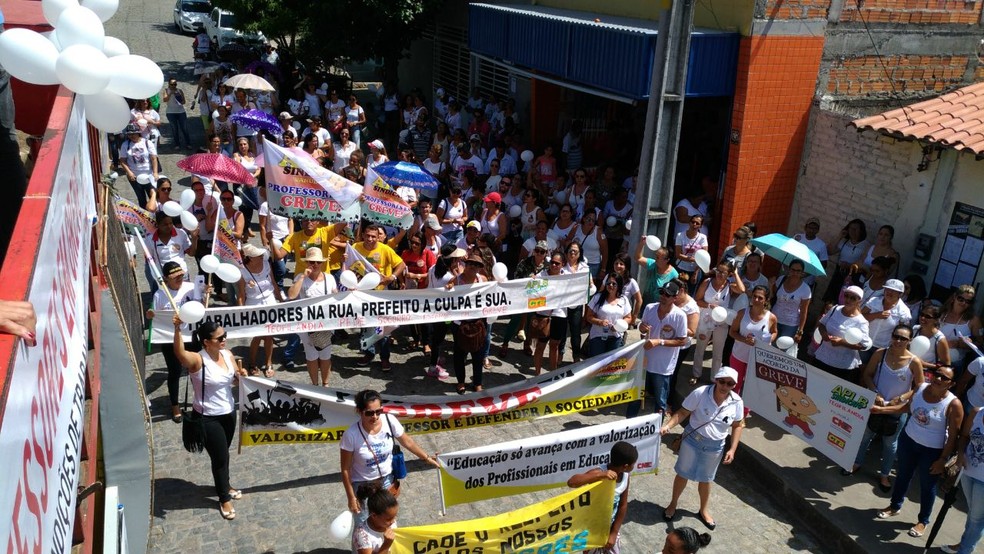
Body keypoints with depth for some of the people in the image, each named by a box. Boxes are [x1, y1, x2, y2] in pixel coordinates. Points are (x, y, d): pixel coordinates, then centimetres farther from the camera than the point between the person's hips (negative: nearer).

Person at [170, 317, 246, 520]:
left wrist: (241, 374, -15)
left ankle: (224, 486, 46)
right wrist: (177, 329, -60)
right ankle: (224, 498, 23)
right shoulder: (197, 360, -23)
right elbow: (179, 353, -45)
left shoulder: (227, 354, -4)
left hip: (229, 412, 6)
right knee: (219, 456, 4)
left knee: (224, 453, 23)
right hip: (208, 418, -6)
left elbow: (235, 379, 10)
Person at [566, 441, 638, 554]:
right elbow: (571, 482, -50)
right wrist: (600, 475, -57)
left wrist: (614, 533, -6)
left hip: (611, 525, 5)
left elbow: (623, 506, -5)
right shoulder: (599, 473, -34)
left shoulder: (625, 475, -14)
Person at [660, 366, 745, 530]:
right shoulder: (700, 393, -24)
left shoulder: (737, 402, -15)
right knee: (683, 474, 16)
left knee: (706, 479, 21)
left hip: (715, 446, 2)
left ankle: (703, 511, 46)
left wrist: (732, 449, -5)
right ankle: (672, 504, 42)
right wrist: (668, 425, -30)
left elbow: (737, 426, 0)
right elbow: (683, 412, -16)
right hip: (692, 439, -2)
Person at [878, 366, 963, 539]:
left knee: (927, 485, 13)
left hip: (932, 451, -5)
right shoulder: (921, 388, -9)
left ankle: (923, 521, 34)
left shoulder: (953, 404, -24)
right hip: (908, 440, 5)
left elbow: (953, 435, -18)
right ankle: (895, 506, 45)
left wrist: (943, 459, -17)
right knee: (903, 475, 22)